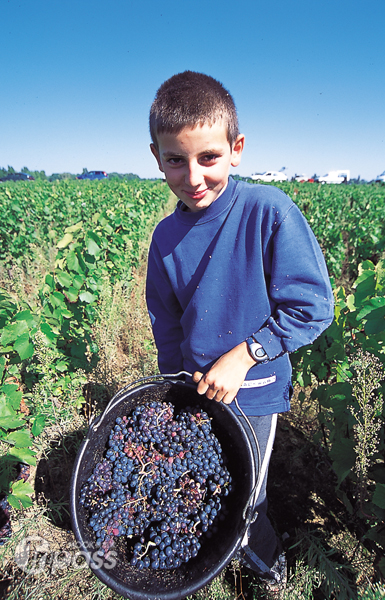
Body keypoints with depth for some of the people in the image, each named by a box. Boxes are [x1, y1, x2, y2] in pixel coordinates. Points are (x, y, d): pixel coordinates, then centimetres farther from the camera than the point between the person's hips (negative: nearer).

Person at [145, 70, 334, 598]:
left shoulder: (270, 211, -20)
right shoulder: (166, 237, -5)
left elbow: (313, 307, -17)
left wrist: (243, 355, -22)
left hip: (253, 392, -4)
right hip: (197, 389, 5)